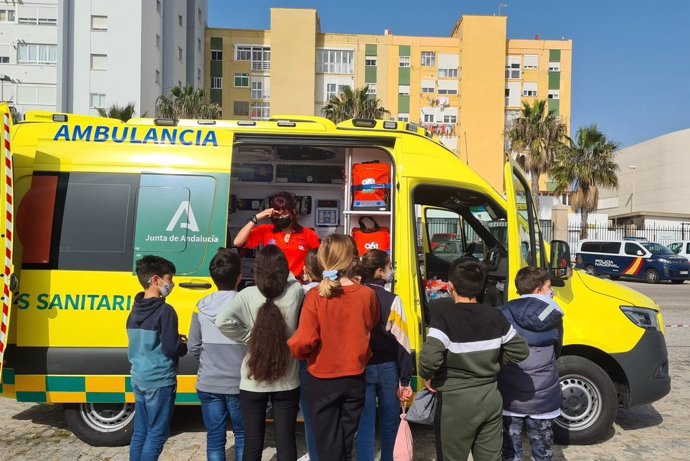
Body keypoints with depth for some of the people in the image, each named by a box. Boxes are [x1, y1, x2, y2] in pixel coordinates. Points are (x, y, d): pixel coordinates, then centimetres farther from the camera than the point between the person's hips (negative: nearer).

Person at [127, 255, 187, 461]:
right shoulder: (165, 311, -17)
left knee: (140, 433, 15)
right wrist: (184, 345, 2)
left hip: (138, 380, 8)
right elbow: (171, 349, -19)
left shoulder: (135, 311, 8)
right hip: (159, 382, -8)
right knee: (156, 435, 2)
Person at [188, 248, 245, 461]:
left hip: (208, 384, 2)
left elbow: (193, 347, 1)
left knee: (214, 438, 14)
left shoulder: (202, 306, -4)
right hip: (238, 384, -2)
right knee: (242, 436, 15)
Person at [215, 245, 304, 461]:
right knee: (286, 443, 8)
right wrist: (280, 268, 25)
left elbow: (222, 321, -23)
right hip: (287, 383, 1)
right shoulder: (295, 292, -9)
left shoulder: (247, 295, -13)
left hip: (252, 383, 0)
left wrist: (248, 337, -9)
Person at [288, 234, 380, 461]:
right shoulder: (367, 294, -10)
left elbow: (305, 340, -19)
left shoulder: (315, 296, -18)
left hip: (322, 380, -2)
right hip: (355, 379, 2)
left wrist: (291, 349, 2)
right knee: (347, 440, 20)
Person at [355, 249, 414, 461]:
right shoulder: (392, 300, -12)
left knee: (364, 423, 9)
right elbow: (401, 342, -13)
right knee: (390, 421, 16)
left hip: (360, 368, 2)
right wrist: (405, 380, -7)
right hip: (388, 368, -2)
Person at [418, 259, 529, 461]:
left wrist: (427, 376, -10)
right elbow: (520, 350, 8)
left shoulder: (444, 314, -18)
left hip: (456, 402, -5)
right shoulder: (495, 316, 0)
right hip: (490, 399, 5)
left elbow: (430, 356, -29)